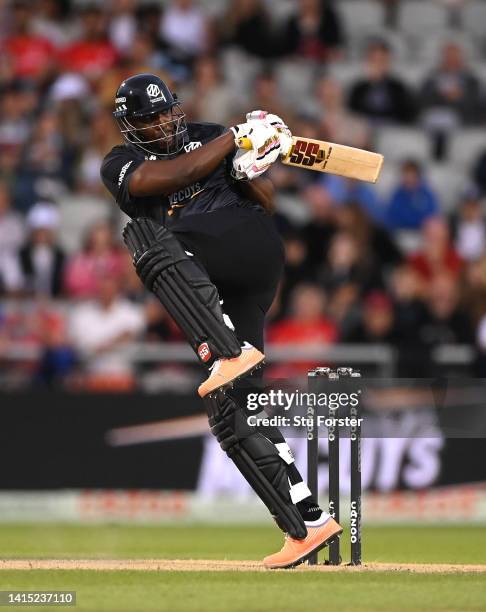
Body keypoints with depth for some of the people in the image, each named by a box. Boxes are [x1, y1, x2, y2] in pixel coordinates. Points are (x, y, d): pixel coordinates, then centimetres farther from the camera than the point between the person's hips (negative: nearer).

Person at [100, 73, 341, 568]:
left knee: (149, 236, -28)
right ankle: (308, 523, 1)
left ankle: (230, 354, -42)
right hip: (210, 295, 4)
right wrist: (236, 138, -10)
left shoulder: (208, 138, 16)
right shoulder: (120, 165, 14)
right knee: (232, 407, -2)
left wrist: (248, 172, -8)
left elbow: (267, 203, 13)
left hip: (250, 248, -4)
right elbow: (167, 178, -8)